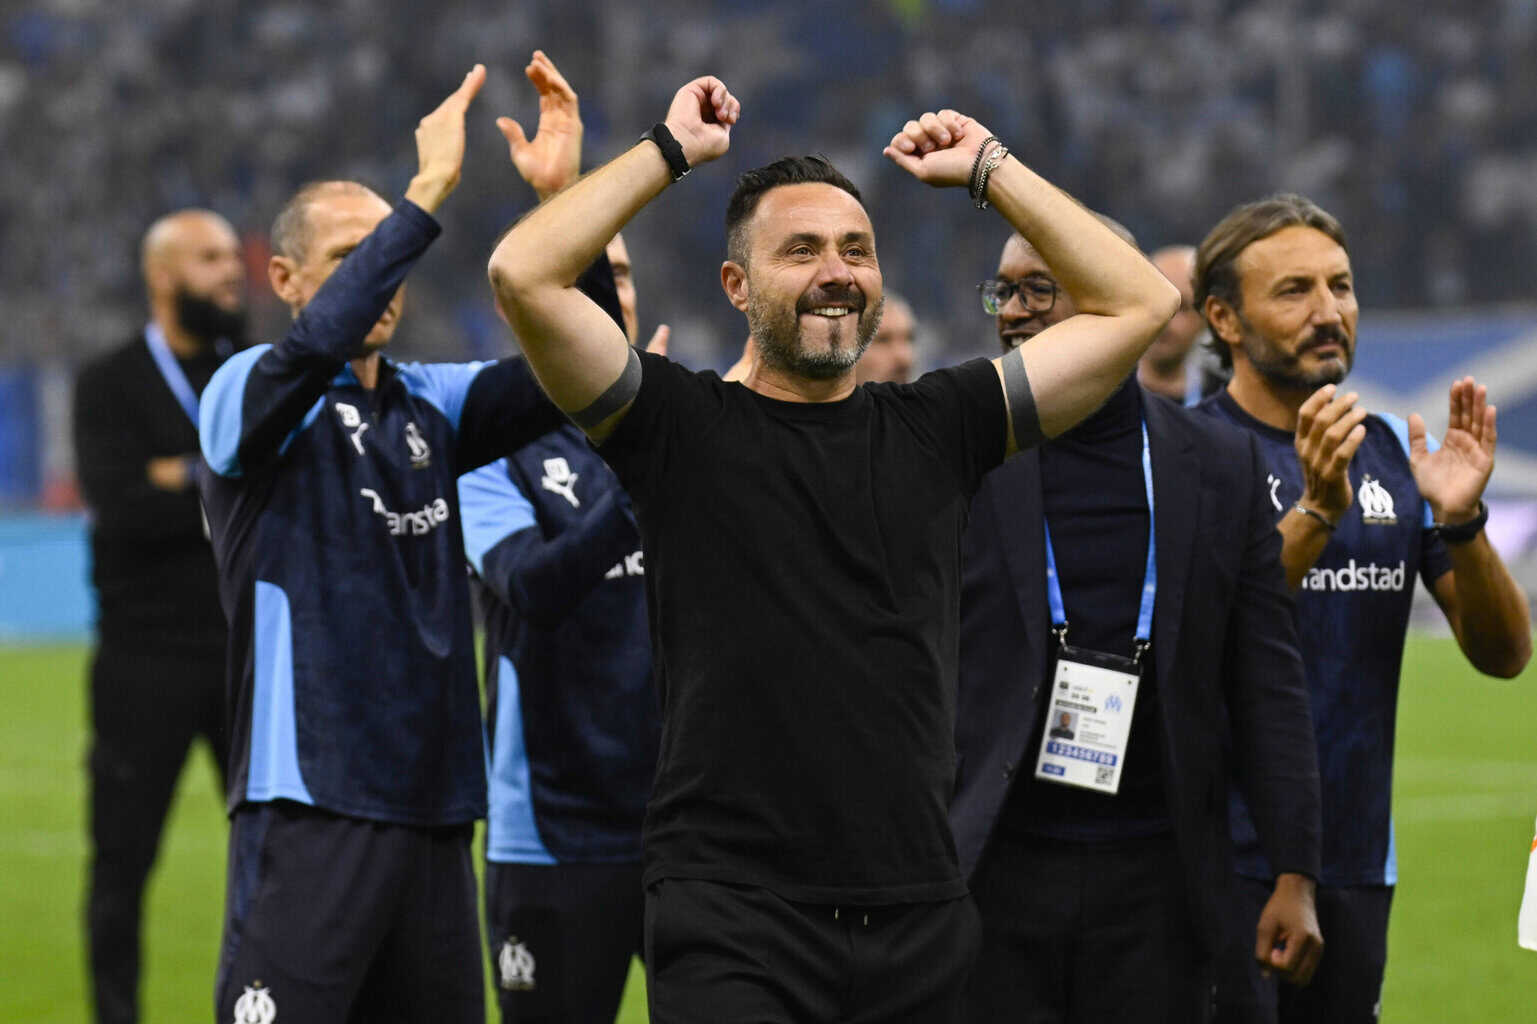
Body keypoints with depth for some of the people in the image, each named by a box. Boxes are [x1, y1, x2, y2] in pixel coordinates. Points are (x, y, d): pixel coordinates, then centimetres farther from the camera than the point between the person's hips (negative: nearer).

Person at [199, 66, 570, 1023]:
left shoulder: (427, 405, 14)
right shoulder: (252, 395, -2)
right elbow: (319, 341, -25)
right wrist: (429, 190, -27)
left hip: (434, 810, 6)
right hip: (310, 805, -6)